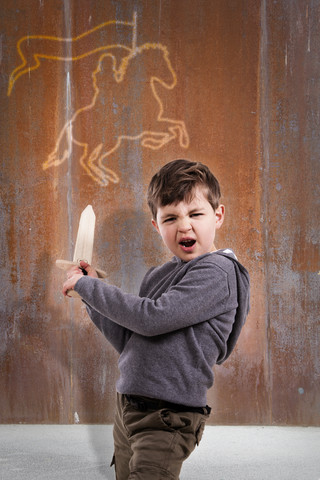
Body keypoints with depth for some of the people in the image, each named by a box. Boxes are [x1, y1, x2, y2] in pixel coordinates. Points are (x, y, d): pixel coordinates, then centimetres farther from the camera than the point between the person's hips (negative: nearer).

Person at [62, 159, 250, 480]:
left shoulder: (217, 272, -14)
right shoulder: (158, 276, 11)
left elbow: (153, 318, -22)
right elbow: (129, 343, 13)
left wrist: (86, 286, -12)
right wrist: (91, 291, 6)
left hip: (167, 418, -8)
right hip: (127, 406, 8)